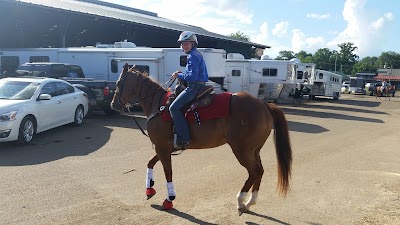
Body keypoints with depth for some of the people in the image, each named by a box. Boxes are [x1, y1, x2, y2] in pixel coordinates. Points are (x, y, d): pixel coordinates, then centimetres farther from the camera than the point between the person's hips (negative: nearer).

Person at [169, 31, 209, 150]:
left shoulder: (192, 57, -13)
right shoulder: (197, 54, 20)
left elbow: (192, 77, -22)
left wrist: (179, 75, -8)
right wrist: (182, 74, 14)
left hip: (194, 87, -11)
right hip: (200, 85, 11)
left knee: (174, 107, -19)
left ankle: (184, 139, -22)